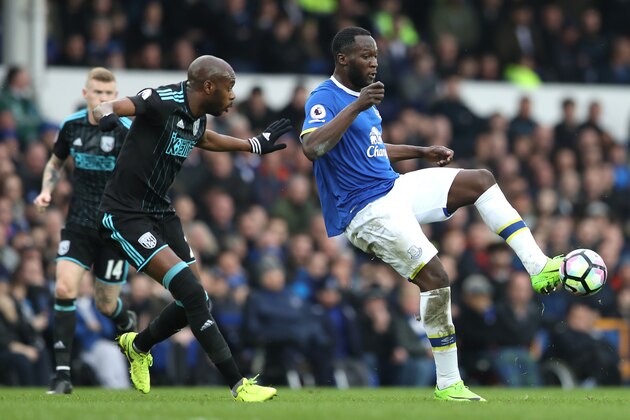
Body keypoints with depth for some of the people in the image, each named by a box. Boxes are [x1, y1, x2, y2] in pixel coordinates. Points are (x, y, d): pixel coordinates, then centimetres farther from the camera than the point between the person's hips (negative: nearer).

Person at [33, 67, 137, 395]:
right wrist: (46, 191, 1)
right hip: (78, 224, 3)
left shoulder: (126, 131, -13)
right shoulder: (71, 126, 0)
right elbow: (55, 163, 18)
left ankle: (127, 322, 45)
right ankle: (62, 373, -13)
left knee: (106, 304, 5)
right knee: (64, 289, -16)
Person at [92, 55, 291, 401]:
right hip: (125, 214, -9)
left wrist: (257, 145, 36)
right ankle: (238, 386, -15)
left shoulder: (196, 118, 6)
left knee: (194, 301, 8)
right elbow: (108, 107, -34)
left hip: (161, 212, 9)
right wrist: (106, 115, -57)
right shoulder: (164, 101, -19)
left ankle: (137, 347, 37)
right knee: (191, 291, -18)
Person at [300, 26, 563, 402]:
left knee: (480, 180, -2)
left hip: (393, 188, 9)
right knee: (435, 276, -20)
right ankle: (448, 384, -12)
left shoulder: (363, 96, 15)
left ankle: (538, 267, -8)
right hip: (367, 211, -9)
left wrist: (422, 152, 24)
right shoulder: (325, 99, -13)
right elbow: (311, 148, -32)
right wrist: (356, 107, -35)